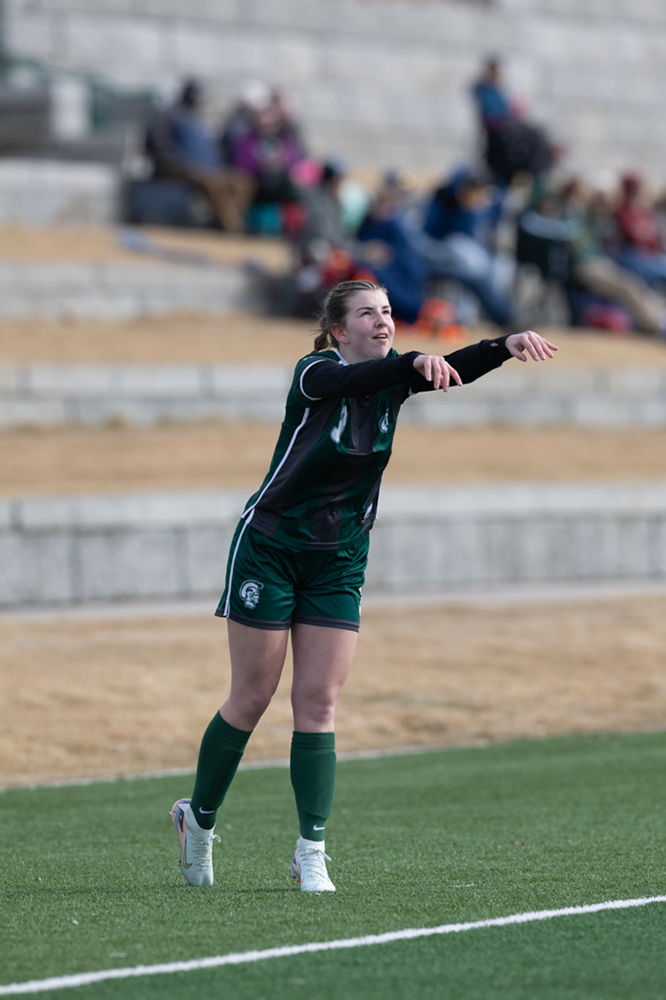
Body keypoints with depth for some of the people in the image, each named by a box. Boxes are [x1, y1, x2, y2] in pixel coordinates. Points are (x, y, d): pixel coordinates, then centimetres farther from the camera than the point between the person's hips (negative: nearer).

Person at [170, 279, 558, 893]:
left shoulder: (391, 377, -1)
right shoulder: (316, 374, -16)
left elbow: (453, 370, -18)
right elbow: (356, 378, -39)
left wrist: (506, 347, -38)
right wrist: (418, 362, -58)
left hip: (339, 562, 4)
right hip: (269, 548, -4)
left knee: (318, 703, -2)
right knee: (252, 698, 0)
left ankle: (311, 852, 0)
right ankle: (199, 819, 19)